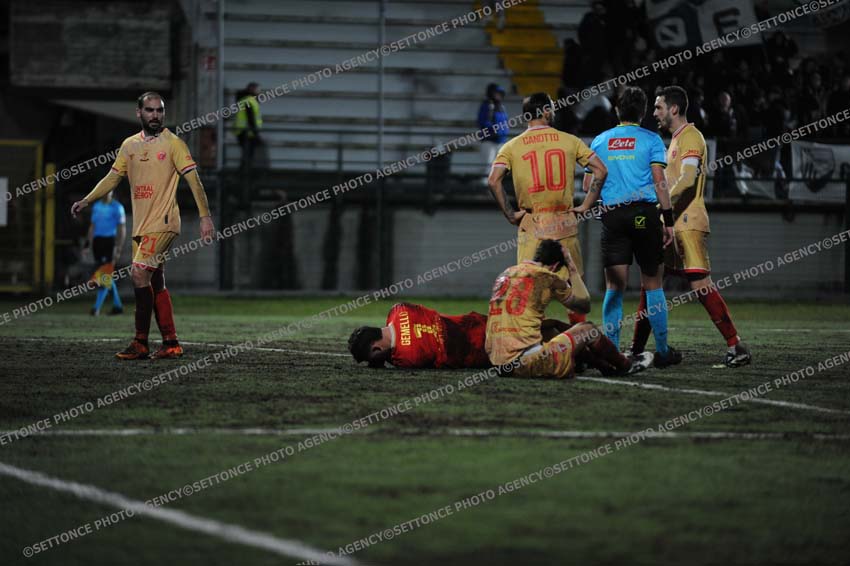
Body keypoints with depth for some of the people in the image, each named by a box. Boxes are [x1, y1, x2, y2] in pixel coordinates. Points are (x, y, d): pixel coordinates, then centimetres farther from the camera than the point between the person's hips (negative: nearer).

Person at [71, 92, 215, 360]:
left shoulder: (173, 143, -4)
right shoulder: (129, 145, 12)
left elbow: (193, 179, -6)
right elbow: (113, 177, 18)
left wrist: (205, 216, -12)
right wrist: (86, 200, 7)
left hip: (163, 222, -7)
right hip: (141, 225, 7)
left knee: (139, 273, -17)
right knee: (156, 284, 8)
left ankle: (141, 343, -14)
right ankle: (171, 343, 14)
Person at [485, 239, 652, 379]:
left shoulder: (506, 273, 15)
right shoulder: (547, 277, -4)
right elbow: (585, 304, 9)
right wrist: (571, 268, 14)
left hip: (497, 360, 8)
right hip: (526, 363, -8)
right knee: (587, 330, 12)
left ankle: (609, 368, 43)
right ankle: (625, 366, 34)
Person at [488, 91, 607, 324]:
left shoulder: (512, 147, 2)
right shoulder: (569, 141, 4)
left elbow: (493, 180, -11)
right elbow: (600, 170, 0)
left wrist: (510, 214, -3)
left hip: (531, 225, 0)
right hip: (565, 224, 1)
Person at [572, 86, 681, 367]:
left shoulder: (600, 141, 11)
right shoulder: (651, 140, 2)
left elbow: (588, 185, 10)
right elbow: (659, 181, -5)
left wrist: (587, 206, 29)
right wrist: (668, 221, -3)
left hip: (612, 217, 2)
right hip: (645, 214, -2)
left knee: (614, 286, 1)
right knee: (652, 285, 5)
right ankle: (662, 351, 8)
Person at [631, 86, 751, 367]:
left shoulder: (690, 137, -9)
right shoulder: (675, 140, 21)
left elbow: (687, 179, -21)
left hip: (688, 225, -10)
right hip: (671, 225, 10)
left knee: (700, 284, -15)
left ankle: (737, 347, -14)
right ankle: (637, 349, 14)